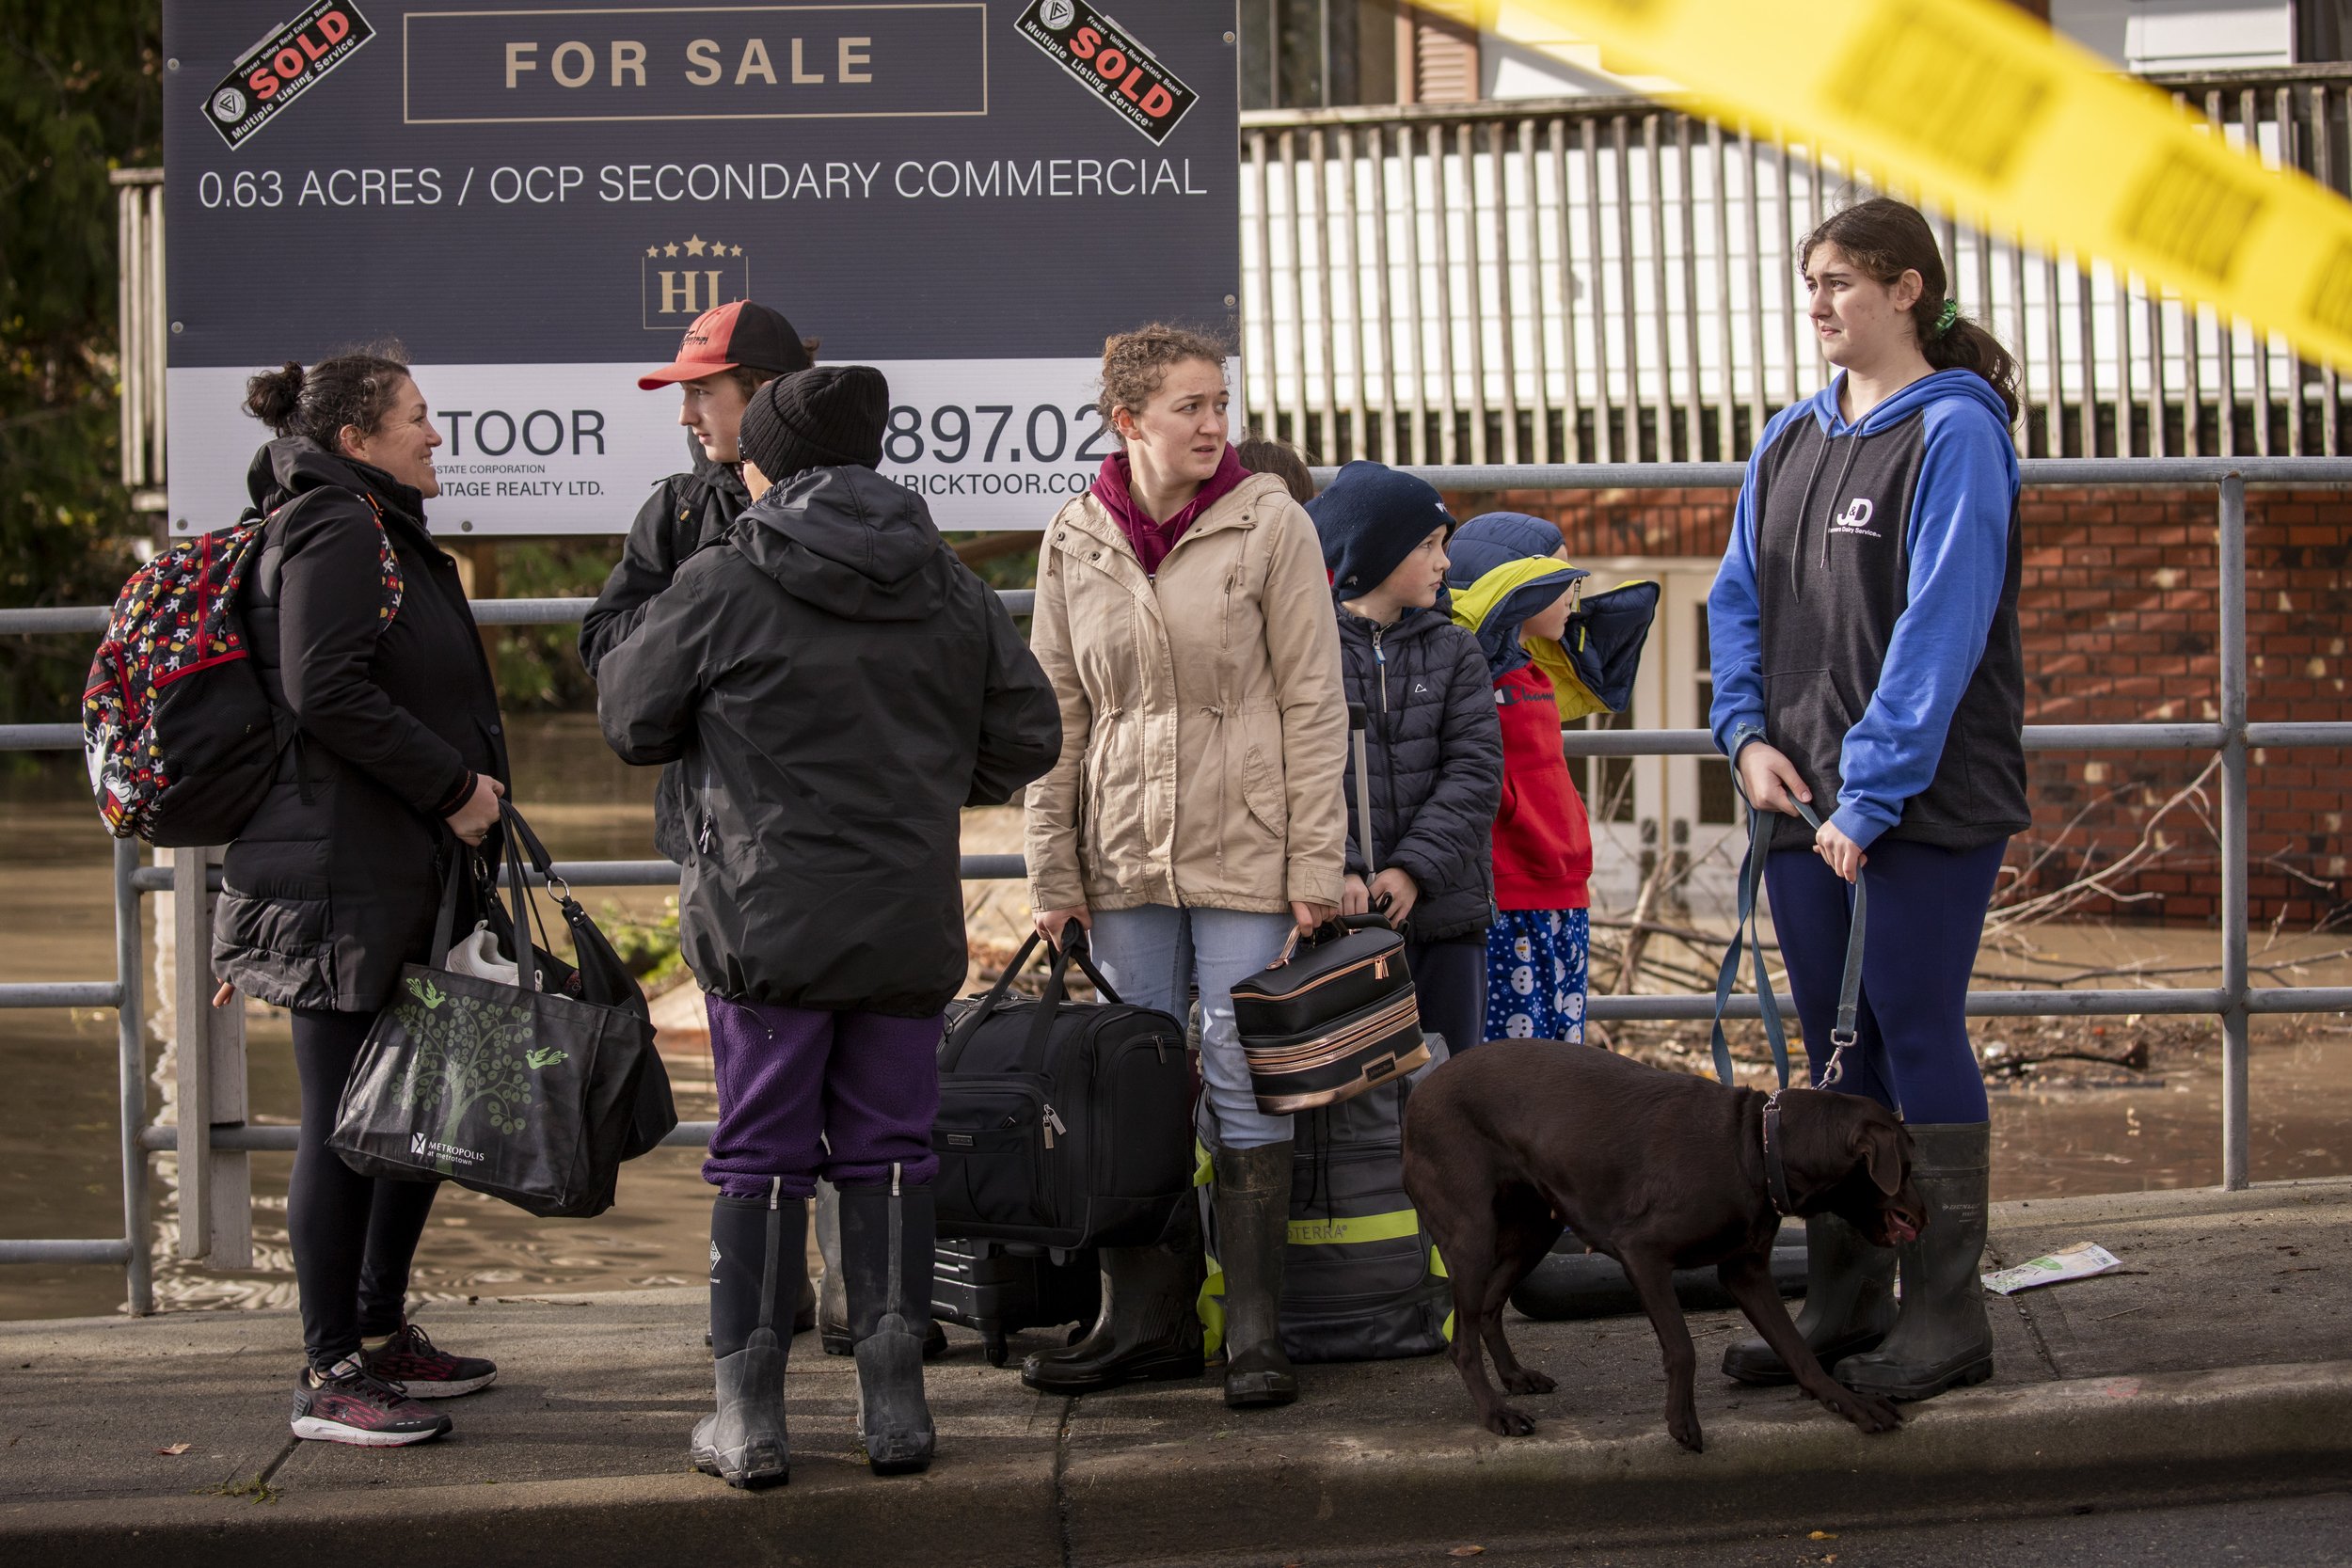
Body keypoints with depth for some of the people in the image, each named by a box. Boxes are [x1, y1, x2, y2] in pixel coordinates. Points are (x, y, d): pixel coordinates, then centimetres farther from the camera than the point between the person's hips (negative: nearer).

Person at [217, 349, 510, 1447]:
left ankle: (381, 1332, 28)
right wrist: (453, 786, -18)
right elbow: (327, 694, -23)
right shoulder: (335, 535, -13)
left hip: (405, 877, 11)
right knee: (344, 1124, -7)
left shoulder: (385, 536, 20)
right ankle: (330, 1377, -3)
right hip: (340, 877, -11)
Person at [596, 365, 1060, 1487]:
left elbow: (632, 721, -1)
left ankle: (749, 1413, 5)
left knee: (761, 1158, 4)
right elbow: (1027, 735, 9)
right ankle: (894, 1398, 11)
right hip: (910, 928, 3)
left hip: (767, 924, -3)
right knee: (889, 1152, 11)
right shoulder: (950, 591, 5)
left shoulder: (723, 585, -8)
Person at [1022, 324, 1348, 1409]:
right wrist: (1052, 872, 6)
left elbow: (1313, 702, -4)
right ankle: (1146, 1322, 15)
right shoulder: (1073, 544, 5)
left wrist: (1315, 863, -8)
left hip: (1245, 851, -3)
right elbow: (1056, 717, 10)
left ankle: (1255, 1331, 5)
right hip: (1124, 859, 3)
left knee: (1245, 1085, -2)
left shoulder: (1270, 525, -4)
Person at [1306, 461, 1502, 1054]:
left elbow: (1474, 769, 1)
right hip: (1342, 915, -3)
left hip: (1444, 905, 4)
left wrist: (1415, 868, -12)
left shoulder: (1453, 650, 10)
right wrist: (1338, 870, -21)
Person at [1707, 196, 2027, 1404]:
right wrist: (1747, 734, 1)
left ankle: (1945, 1318, 2)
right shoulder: (1791, 441, 13)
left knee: (1917, 1040, -5)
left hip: (1925, 800, -7)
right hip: (1807, 802, 7)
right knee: (1837, 1051, 11)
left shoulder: (1953, 433, -10)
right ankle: (1844, 1307, 18)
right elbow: (1741, 600, 18)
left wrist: (1872, 794, -19)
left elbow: (1940, 626, -16)